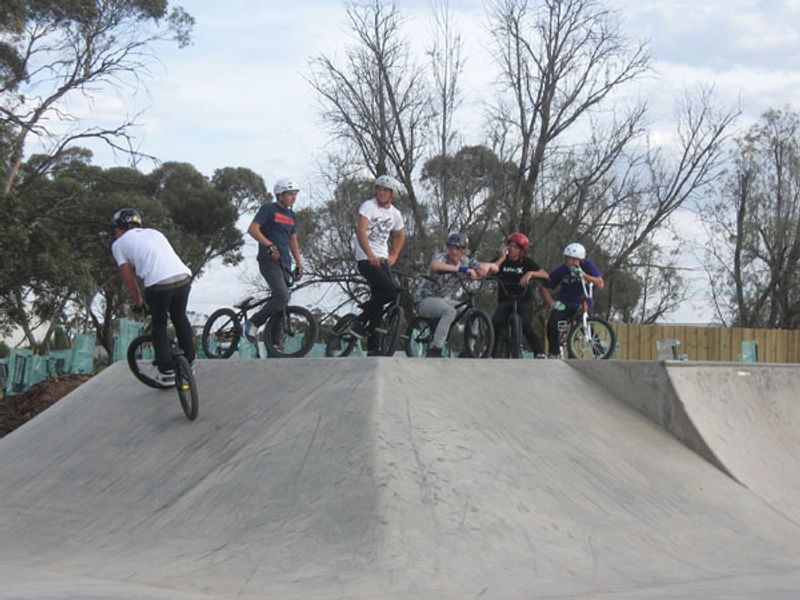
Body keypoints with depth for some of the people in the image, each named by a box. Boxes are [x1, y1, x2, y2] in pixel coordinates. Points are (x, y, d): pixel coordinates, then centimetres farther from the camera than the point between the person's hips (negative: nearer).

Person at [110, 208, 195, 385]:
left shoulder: (119, 244, 16)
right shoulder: (154, 233, 30)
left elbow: (128, 276, 13)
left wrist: (138, 301, 27)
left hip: (159, 284, -4)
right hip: (184, 277, 4)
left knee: (159, 325, 18)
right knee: (180, 318, 27)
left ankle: (167, 372, 16)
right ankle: (189, 362, 36)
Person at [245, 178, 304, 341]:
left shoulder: (291, 215, 19)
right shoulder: (269, 209, -2)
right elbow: (253, 229, -11)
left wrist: (299, 264, 17)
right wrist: (270, 245, -22)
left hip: (285, 263, 8)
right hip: (269, 261, -8)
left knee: (281, 303, 3)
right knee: (282, 297, -23)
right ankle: (253, 323, -8)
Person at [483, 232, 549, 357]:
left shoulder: (527, 262, 4)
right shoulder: (501, 260, 8)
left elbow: (545, 275, -7)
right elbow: (489, 270, -12)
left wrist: (531, 273, -24)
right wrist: (502, 258, -12)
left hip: (524, 300, -1)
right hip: (505, 300, 1)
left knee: (526, 326, -23)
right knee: (495, 323, -22)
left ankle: (539, 353, -8)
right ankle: (491, 353, -9)